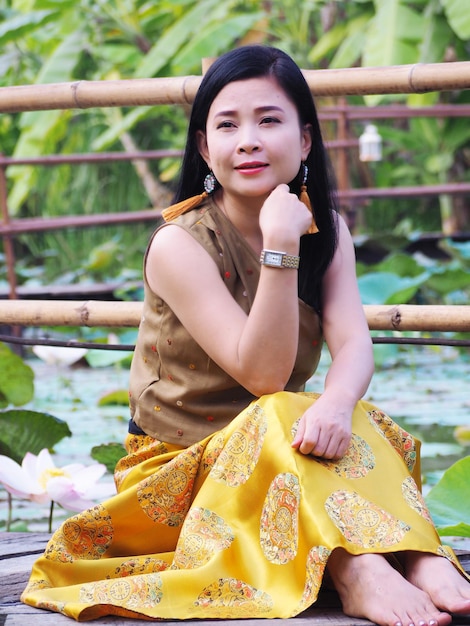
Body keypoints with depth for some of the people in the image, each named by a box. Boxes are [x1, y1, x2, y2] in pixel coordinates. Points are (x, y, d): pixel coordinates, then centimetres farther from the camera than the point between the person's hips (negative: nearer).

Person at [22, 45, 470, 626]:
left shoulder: (326, 229, 1)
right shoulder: (179, 245, -16)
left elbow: (354, 343, -15)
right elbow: (264, 375, -24)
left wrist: (336, 402, -39)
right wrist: (280, 246, -34)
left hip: (282, 458, 4)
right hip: (179, 467, -4)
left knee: (351, 424, -26)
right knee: (282, 415, -32)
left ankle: (422, 561, -44)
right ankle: (358, 574, -54)